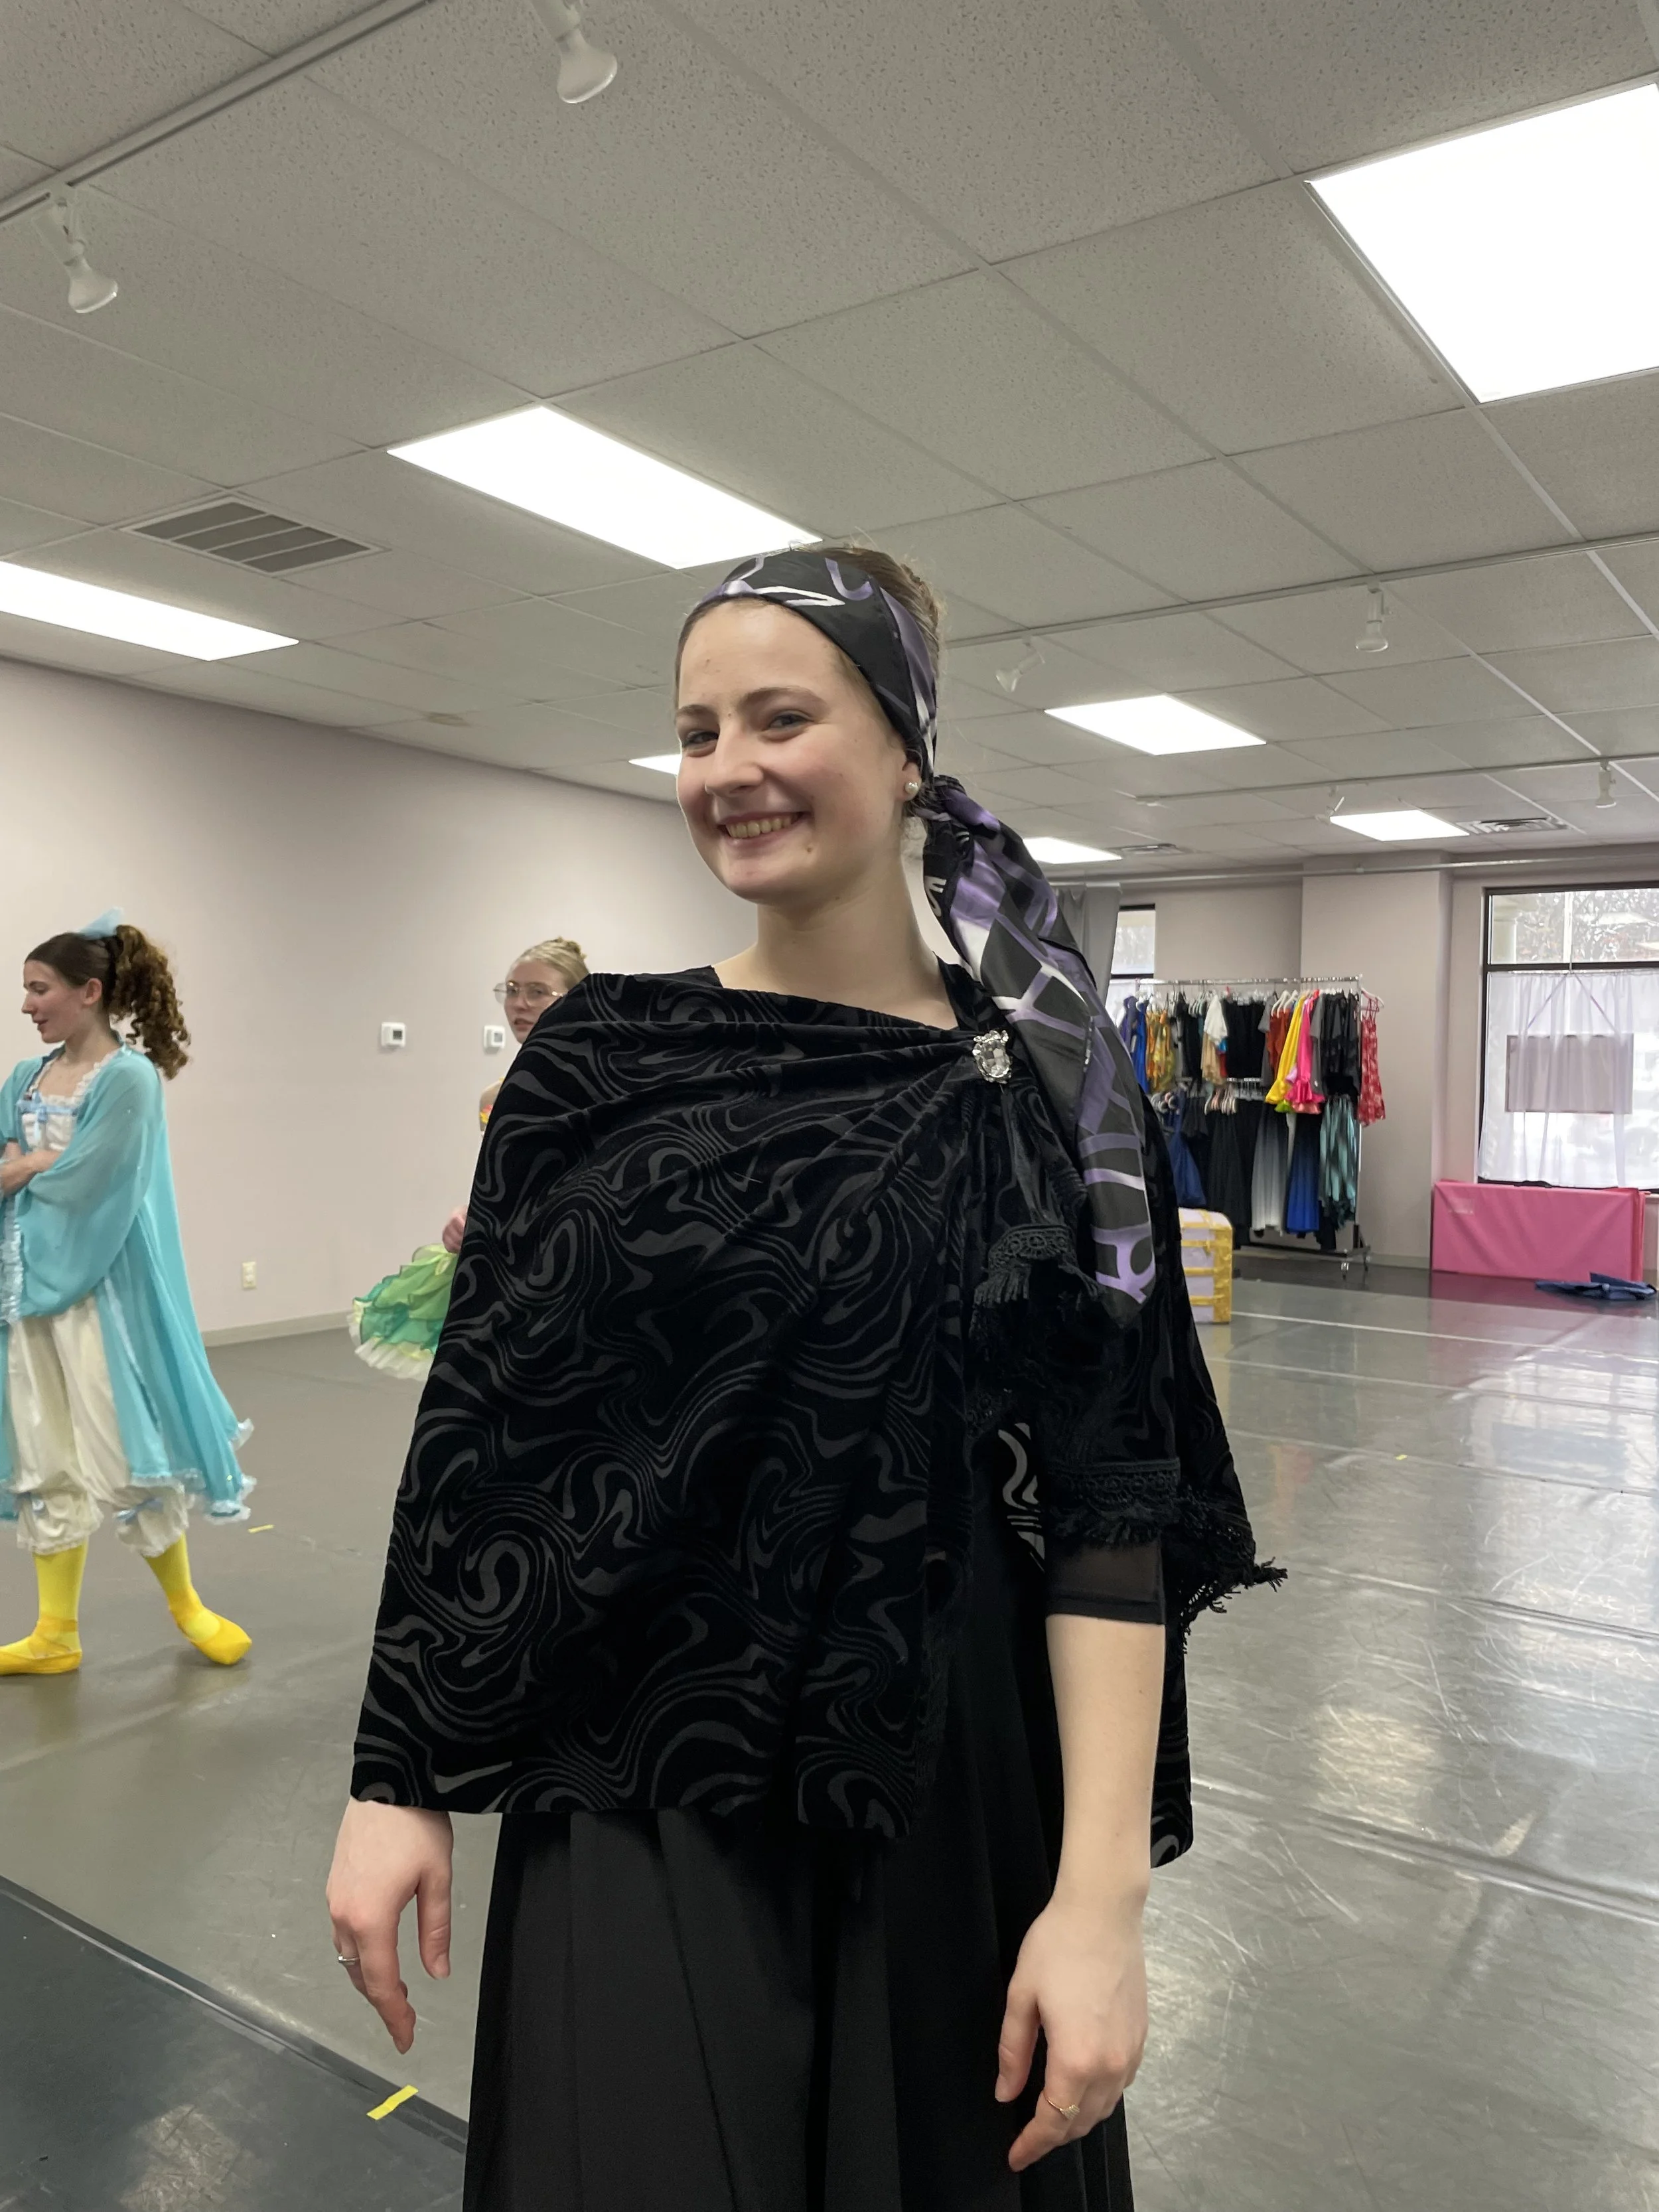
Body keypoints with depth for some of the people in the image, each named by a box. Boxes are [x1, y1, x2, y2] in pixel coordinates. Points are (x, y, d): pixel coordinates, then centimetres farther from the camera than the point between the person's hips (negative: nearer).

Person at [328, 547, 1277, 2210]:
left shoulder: (1041, 1086, -7)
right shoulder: (598, 1060, -4)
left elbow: (1107, 1506, -10)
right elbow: (478, 1438, -1)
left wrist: (1102, 1893, -15)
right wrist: (398, 1780, 0)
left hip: (944, 1792, 0)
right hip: (632, 1792, 0)